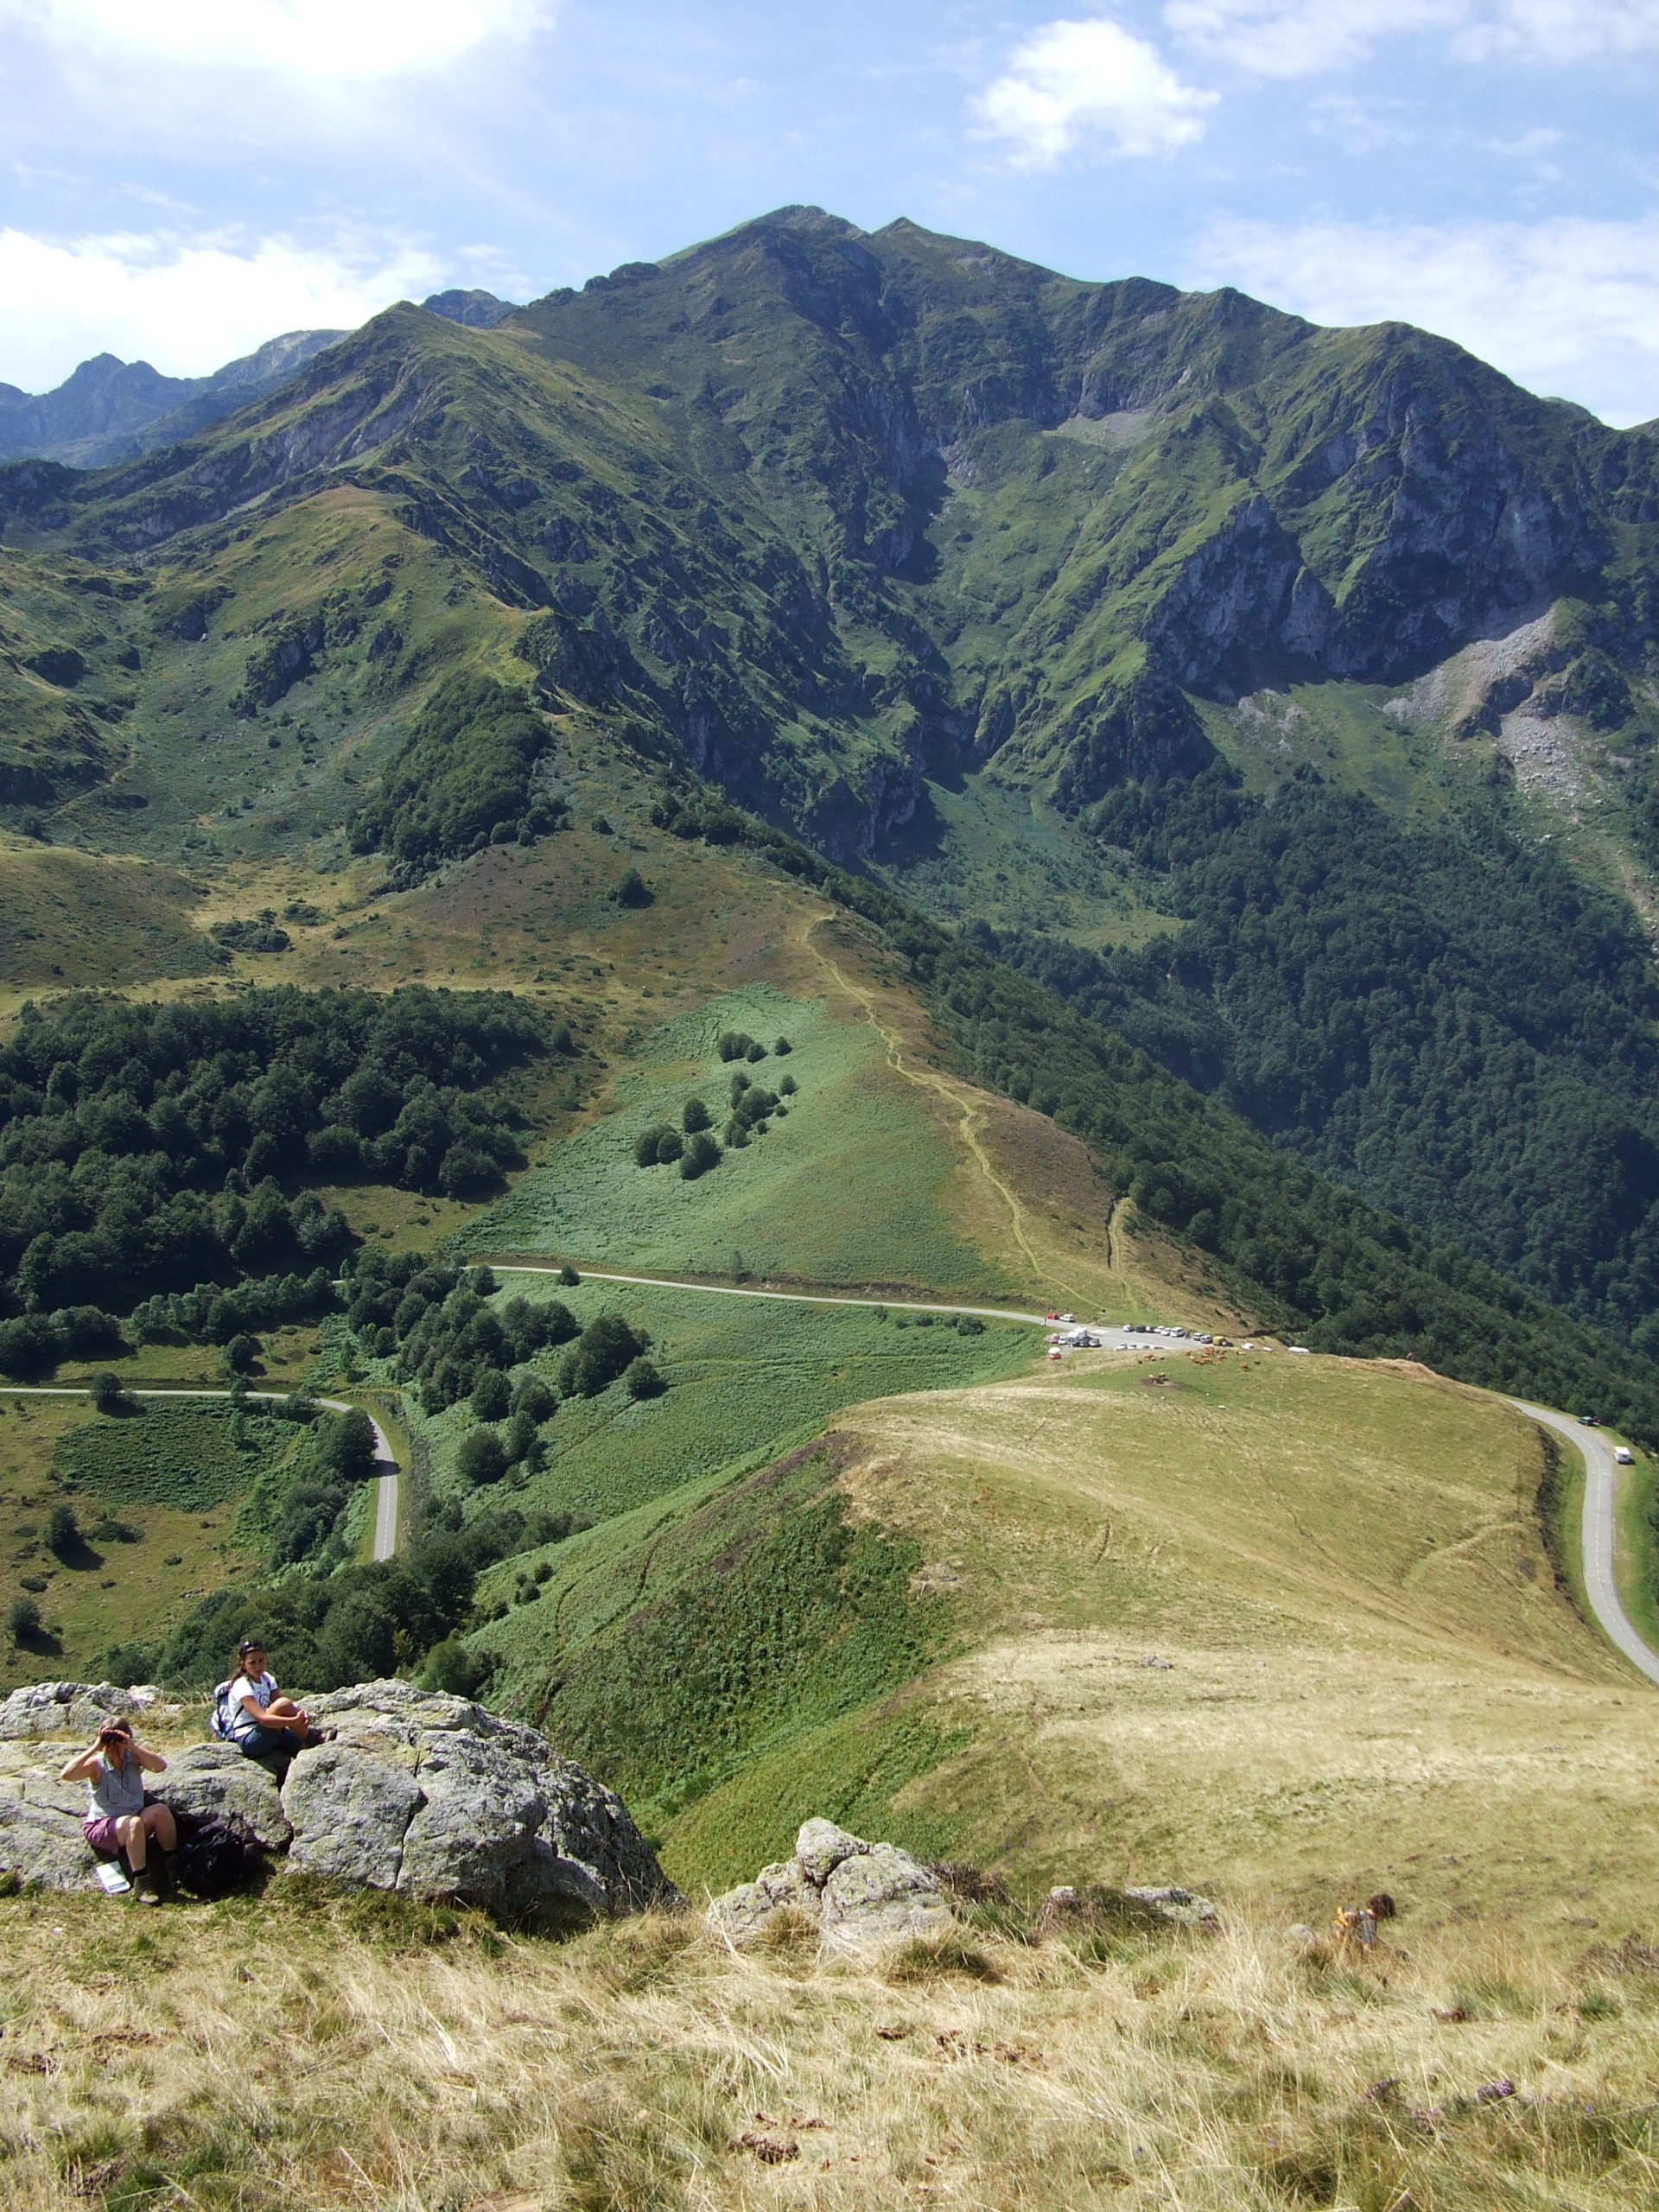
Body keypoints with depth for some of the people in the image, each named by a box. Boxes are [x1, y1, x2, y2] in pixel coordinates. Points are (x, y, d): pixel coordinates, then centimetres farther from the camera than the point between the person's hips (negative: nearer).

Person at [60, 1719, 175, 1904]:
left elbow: (161, 1766, -20)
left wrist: (134, 1747, -29)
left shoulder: (134, 1758, -1)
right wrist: (94, 1748, -28)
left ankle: (172, 1867, -15)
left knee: (161, 1811, -25)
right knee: (134, 1823, -34)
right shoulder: (96, 1765, -9)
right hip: (100, 1827, -3)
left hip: (132, 1823, 3)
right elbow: (66, 1775, -27)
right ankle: (141, 1885, -32)